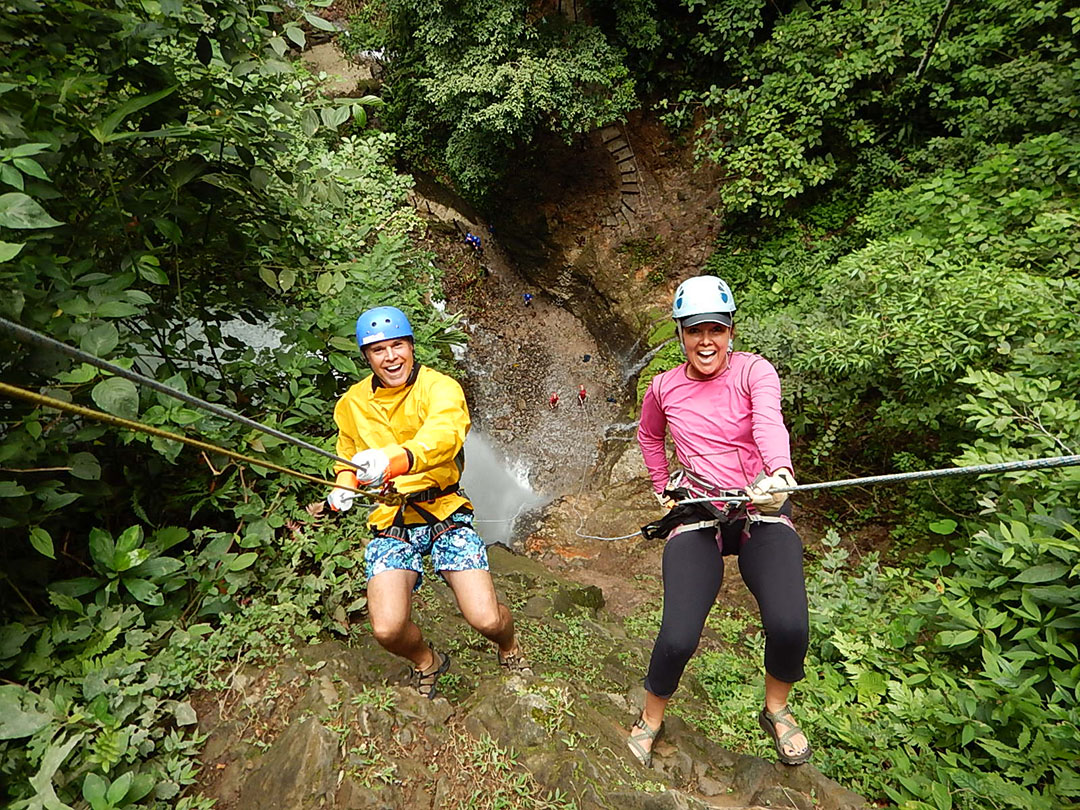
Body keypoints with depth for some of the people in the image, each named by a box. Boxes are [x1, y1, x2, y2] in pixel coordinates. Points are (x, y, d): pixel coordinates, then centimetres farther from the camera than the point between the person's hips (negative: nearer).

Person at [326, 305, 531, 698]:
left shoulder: (440, 387, -10)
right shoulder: (352, 404, 5)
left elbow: (444, 434, -33)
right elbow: (349, 455, 22)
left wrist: (398, 458, -52)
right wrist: (344, 485, 0)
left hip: (445, 511, -2)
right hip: (389, 522, 3)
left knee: (487, 620, -12)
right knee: (387, 629, -16)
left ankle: (508, 647, 29)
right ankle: (426, 661, 23)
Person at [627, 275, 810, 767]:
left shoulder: (754, 371, -3)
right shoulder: (664, 387, 6)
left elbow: (769, 423, -24)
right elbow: (648, 437, 26)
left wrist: (779, 474, -44)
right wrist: (663, 488, 18)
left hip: (761, 512, -1)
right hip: (696, 517, 1)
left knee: (790, 627, -22)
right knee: (678, 638, -17)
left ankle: (776, 710, 15)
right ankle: (651, 718, 18)